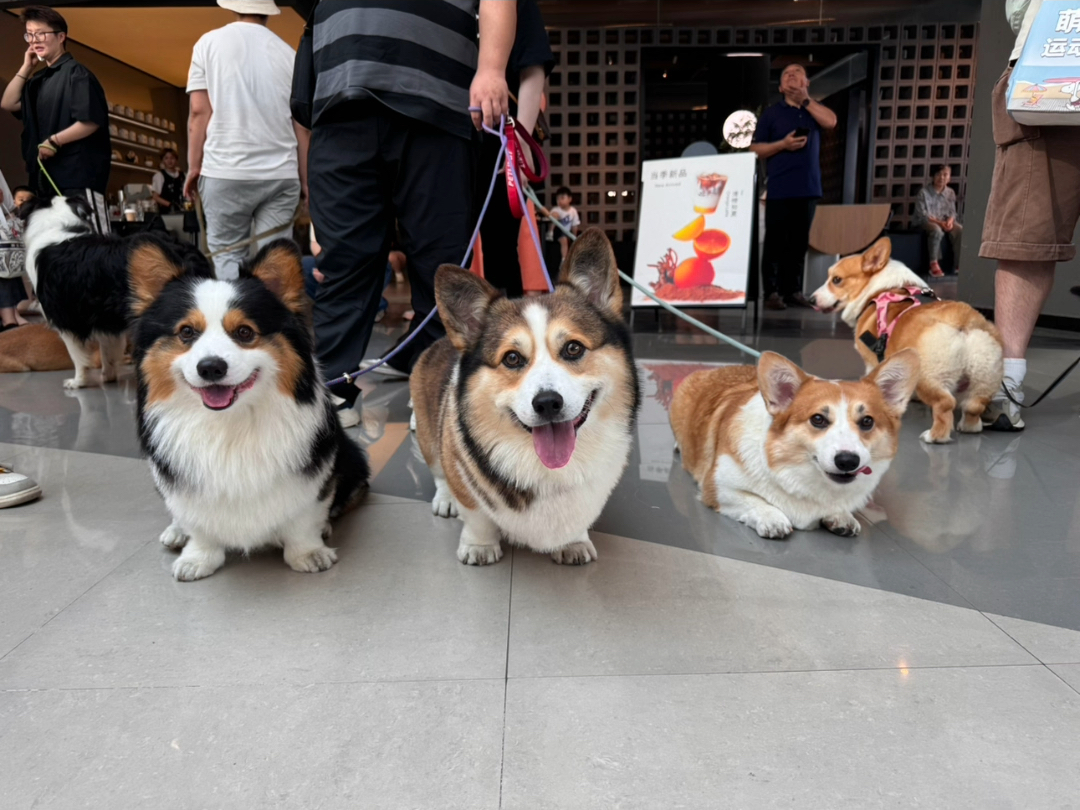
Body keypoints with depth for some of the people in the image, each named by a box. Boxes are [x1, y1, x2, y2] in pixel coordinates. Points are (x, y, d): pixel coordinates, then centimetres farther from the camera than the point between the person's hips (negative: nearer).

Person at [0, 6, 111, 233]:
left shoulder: (76, 73, -6)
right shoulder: (39, 80, 20)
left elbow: (91, 121, -15)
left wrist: (54, 141, -17)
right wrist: (26, 67, 13)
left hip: (80, 175, -9)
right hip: (48, 177, 9)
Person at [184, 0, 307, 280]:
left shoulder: (209, 42, 6)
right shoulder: (288, 53, 10)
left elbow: (199, 111, 0)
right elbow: (301, 125, 7)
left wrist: (194, 166, 6)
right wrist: (307, 183, 11)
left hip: (226, 170, -1)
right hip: (282, 173, 2)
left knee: (227, 255, 6)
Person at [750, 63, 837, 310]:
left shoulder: (814, 110, 17)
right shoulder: (771, 113, 7)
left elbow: (831, 121, -3)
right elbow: (755, 149, 2)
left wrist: (805, 99, -2)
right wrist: (782, 144, -13)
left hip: (808, 188, 4)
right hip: (779, 189, -3)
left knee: (800, 243, 4)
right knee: (776, 242, -6)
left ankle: (794, 290, 8)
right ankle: (772, 292, -3)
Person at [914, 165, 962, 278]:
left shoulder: (950, 193, 6)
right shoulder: (924, 192, -10)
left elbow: (952, 212, 7)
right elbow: (922, 214, -14)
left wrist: (950, 220, -17)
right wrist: (939, 222, -22)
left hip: (945, 221, 5)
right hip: (926, 221, -5)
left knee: (960, 230, -21)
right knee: (937, 230, -36)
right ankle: (934, 264, -27)